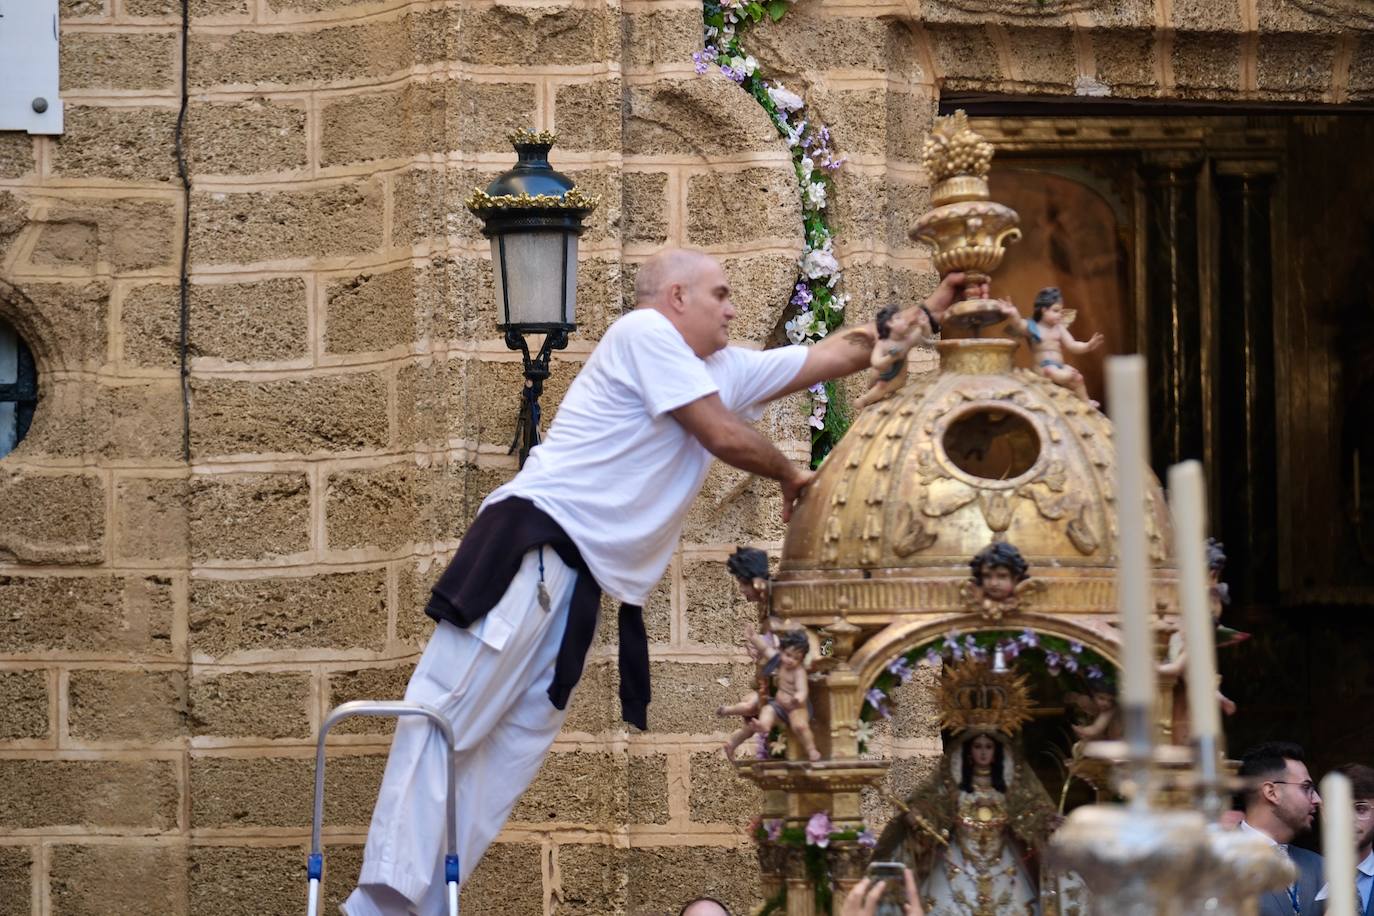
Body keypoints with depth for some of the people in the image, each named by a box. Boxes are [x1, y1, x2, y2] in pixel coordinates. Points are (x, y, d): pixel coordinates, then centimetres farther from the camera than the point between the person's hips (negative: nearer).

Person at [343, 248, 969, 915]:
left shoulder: (727, 371, 22)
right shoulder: (645, 330, -2)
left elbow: (844, 353, 28)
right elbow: (726, 438, -6)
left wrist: (934, 309, 29)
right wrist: (791, 476, 12)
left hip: (584, 582, 9)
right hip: (533, 543, -9)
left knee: (513, 750, 0)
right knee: (447, 716, -15)